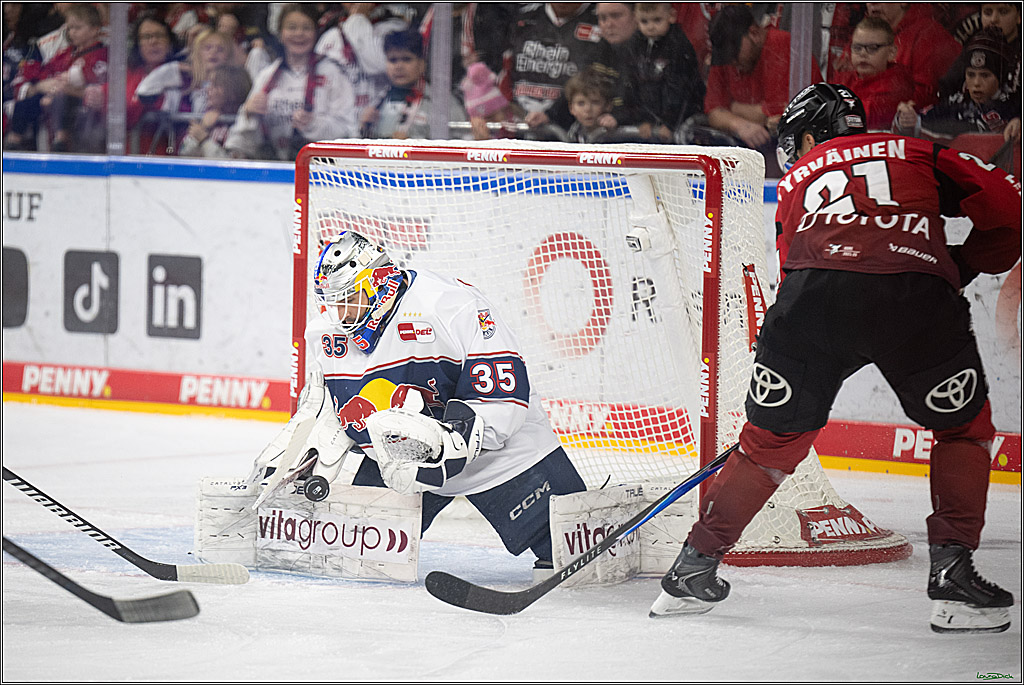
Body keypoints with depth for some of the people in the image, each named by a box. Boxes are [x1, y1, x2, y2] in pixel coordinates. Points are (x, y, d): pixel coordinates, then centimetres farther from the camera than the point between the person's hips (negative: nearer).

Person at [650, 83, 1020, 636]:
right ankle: (952, 575, 11)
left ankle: (695, 568, 20)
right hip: (918, 292, -1)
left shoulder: (796, 182, 33)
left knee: (774, 437, 19)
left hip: (815, 295, 1)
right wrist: (962, 267, 34)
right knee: (963, 425, 21)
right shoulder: (920, 155, 31)